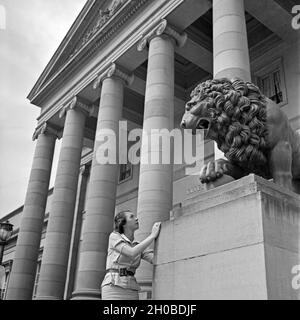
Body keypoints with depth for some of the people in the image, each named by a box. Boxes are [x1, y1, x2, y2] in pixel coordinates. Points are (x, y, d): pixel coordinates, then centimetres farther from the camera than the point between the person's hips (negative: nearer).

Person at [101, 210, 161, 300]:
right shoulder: (114, 236, 0)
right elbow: (132, 254, -17)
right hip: (113, 290, -6)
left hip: (130, 294, 6)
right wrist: (153, 235, -10)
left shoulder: (139, 246, 18)